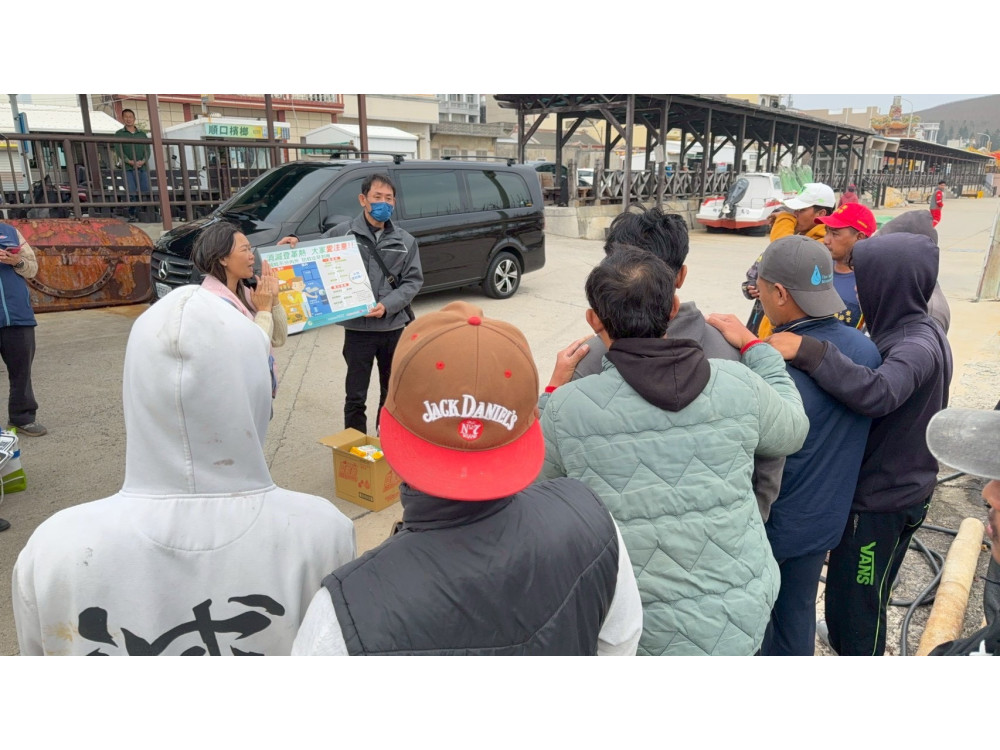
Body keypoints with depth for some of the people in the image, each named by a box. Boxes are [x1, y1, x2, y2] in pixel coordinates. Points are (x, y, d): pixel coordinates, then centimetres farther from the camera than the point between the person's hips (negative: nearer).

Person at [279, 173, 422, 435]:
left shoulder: (405, 241, 4)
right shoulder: (342, 233, -4)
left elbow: (413, 280, 0)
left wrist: (387, 305, -15)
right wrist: (295, 244, -15)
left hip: (393, 328, 3)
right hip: (357, 328, -3)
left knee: (392, 392, 17)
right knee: (356, 396, 5)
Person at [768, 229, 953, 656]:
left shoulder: (918, 346, -26)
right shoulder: (914, 333, 3)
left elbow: (877, 393, -46)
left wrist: (807, 350, -46)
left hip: (883, 501, -9)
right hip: (891, 489, 9)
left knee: (855, 605, 8)